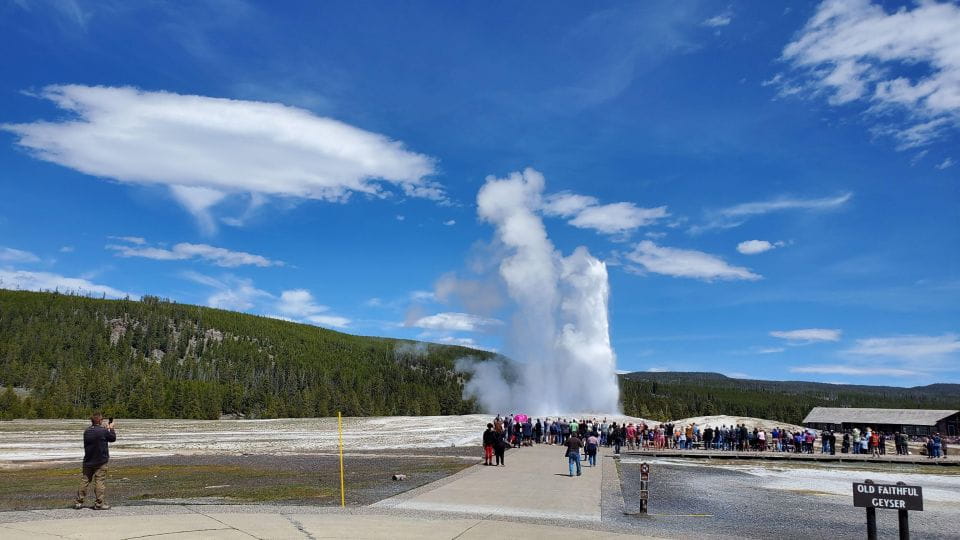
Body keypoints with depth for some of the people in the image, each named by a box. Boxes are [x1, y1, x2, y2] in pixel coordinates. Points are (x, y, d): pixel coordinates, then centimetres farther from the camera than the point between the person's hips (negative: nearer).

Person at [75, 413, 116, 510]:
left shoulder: (87, 431, 3)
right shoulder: (103, 431, -16)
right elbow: (113, 438, -2)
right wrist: (111, 428, 13)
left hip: (88, 461, 6)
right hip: (100, 462, -6)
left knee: (85, 480, 13)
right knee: (100, 481, -1)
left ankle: (79, 502, 16)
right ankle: (99, 504, 0)